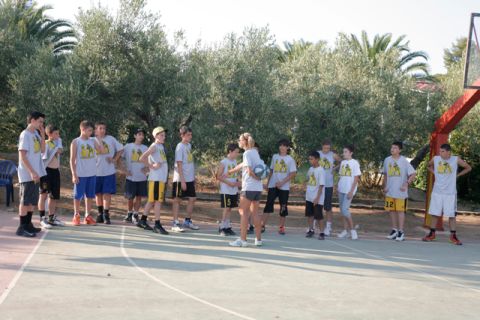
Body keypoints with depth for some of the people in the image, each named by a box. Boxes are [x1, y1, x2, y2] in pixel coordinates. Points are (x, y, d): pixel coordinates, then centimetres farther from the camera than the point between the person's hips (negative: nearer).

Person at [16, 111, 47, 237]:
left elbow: (42, 150, 12)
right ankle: (21, 228, 0)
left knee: (33, 201, 14)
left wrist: (42, 134, 1)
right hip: (27, 174, -9)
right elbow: (22, 156, -18)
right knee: (25, 201, -4)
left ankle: (28, 224, 23)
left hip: (35, 173, 9)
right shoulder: (25, 134, -14)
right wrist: (32, 172, -22)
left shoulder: (36, 133, 11)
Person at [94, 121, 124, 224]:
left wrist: (115, 159, 0)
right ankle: (100, 214, 22)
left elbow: (120, 149, 9)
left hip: (109, 171, -1)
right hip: (96, 172, 1)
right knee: (98, 193, 9)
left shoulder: (111, 139, 0)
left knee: (107, 193, -4)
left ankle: (106, 215, 0)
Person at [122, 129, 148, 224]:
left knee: (139, 197, 4)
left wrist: (147, 168, -5)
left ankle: (135, 214, 15)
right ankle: (129, 214, 21)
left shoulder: (145, 148, 7)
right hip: (130, 177, -2)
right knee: (130, 197, 4)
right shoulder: (128, 146, 0)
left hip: (142, 177, 2)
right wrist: (125, 170, -5)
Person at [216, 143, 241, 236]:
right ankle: (222, 227, 2)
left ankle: (227, 227, 14)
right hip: (226, 190, -7)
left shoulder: (234, 161, 12)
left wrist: (237, 182, 3)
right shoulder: (223, 162, -10)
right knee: (226, 208, -5)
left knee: (230, 208, 8)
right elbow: (218, 176, -12)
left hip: (234, 190, 7)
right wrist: (229, 183, -19)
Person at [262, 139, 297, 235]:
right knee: (268, 205, -4)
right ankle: (263, 225, -4)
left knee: (283, 207, 2)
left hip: (284, 187, -2)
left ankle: (281, 227, 12)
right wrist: (268, 182, 13)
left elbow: (293, 174, -8)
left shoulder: (290, 159, -2)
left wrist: (282, 182, -15)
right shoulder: (274, 157, 9)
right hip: (273, 185, 2)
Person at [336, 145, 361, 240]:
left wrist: (351, 191, -14)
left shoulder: (355, 163, -7)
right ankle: (345, 230, 14)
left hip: (349, 190, -7)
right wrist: (338, 187, 10)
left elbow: (356, 178, -9)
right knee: (342, 210, 8)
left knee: (345, 209, -14)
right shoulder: (342, 162, 12)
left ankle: (352, 230, -2)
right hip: (341, 190, 7)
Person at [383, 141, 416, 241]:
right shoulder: (387, 160, 6)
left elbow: (412, 175, -8)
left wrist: (406, 184, -20)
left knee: (400, 210, -3)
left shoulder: (404, 161, -8)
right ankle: (394, 230, 20)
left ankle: (401, 232, 1)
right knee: (392, 210, 9)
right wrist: (385, 186, 8)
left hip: (400, 192, -5)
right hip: (389, 192, 5)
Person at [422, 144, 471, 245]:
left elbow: (468, 168, 7)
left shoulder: (456, 159, -5)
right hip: (437, 192, 2)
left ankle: (453, 236, 7)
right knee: (434, 214, 6)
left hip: (450, 193, -2)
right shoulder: (435, 159, 0)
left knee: (452, 215, 0)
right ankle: (432, 234, 16)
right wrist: (435, 173, 7)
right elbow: (429, 166, 22)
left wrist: (457, 175, 2)